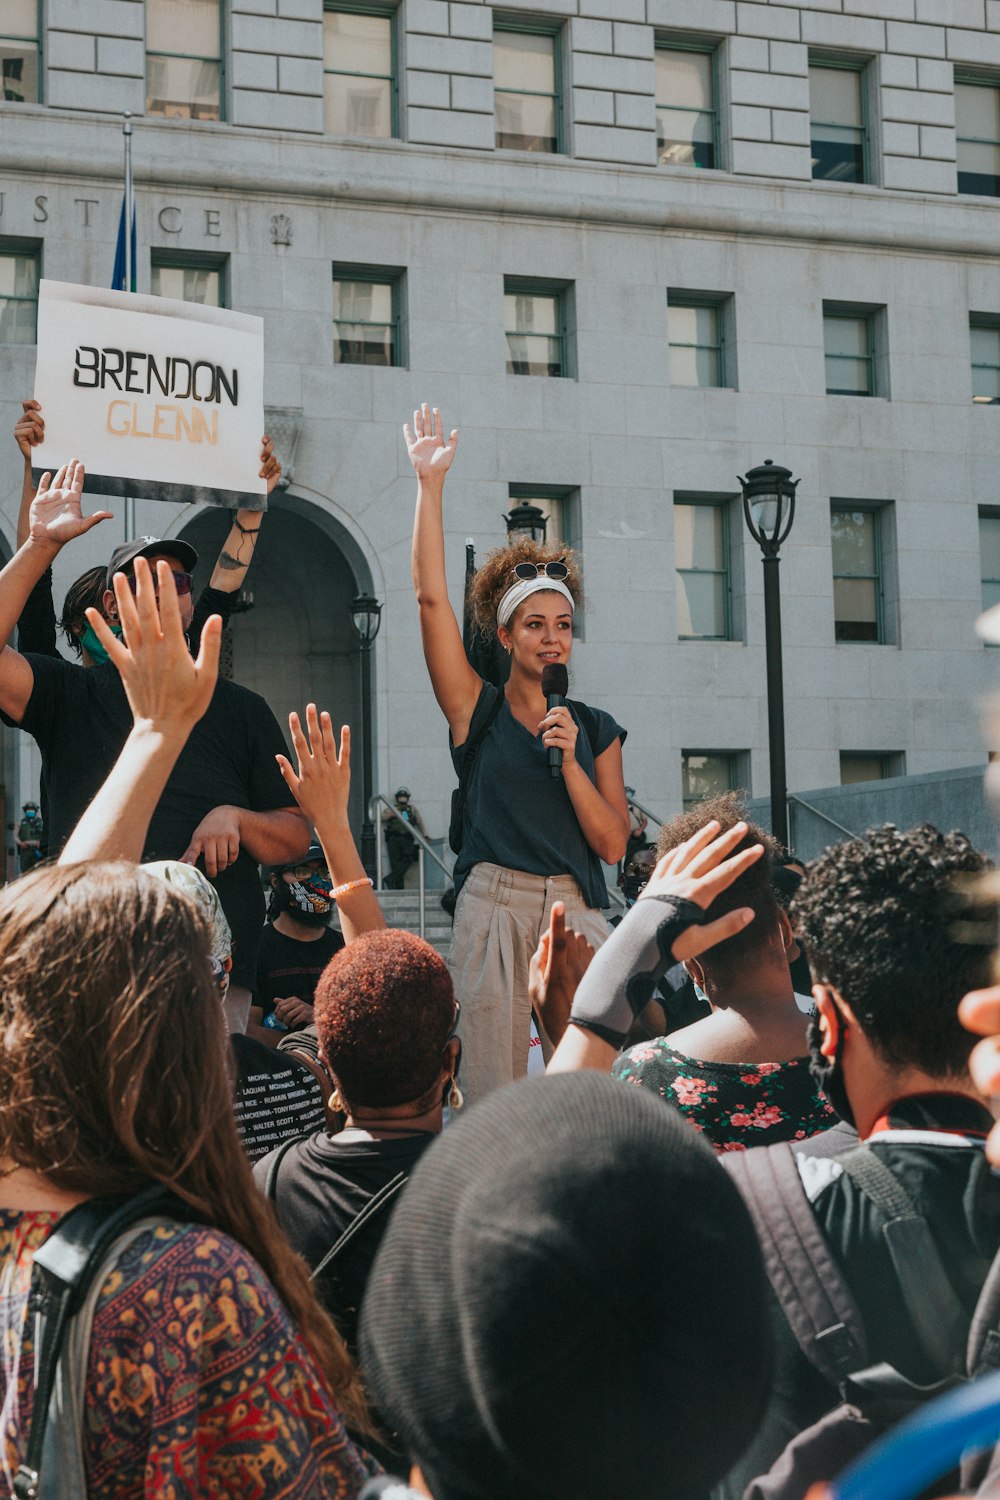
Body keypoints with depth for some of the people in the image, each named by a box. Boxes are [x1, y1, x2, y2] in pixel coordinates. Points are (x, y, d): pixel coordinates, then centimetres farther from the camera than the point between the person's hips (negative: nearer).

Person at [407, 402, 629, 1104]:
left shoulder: (596, 728, 13)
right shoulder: (479, 710, 6)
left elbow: (613, 844, 6)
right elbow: (431, 596, -3)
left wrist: (569, 759, -6)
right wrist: (431, 484, -6)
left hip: (576, 912, 2)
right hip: (494, 908, -2)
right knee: (494, 1095, -4)